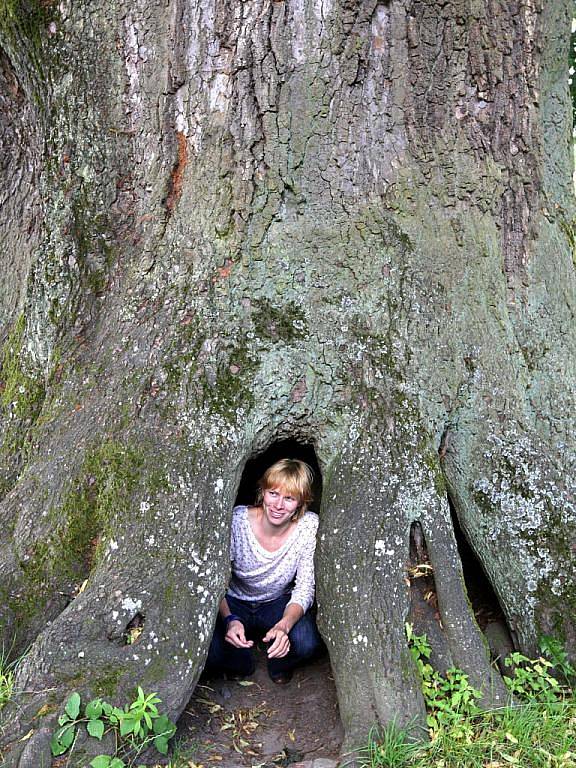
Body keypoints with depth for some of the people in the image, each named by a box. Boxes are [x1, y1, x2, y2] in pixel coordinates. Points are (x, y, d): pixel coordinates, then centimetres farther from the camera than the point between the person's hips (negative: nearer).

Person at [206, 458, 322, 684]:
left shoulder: (309, 525, -22)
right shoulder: (238, 519, -25)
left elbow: (304, 588, -18)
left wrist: (284, 625, -37)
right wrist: (230, 619, -37)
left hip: (279, 604, 1)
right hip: (234, 604, 0)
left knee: (306, 643, -30)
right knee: (208, 650, -29)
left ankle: (280, 664, 9)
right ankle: (241, 663, 10)